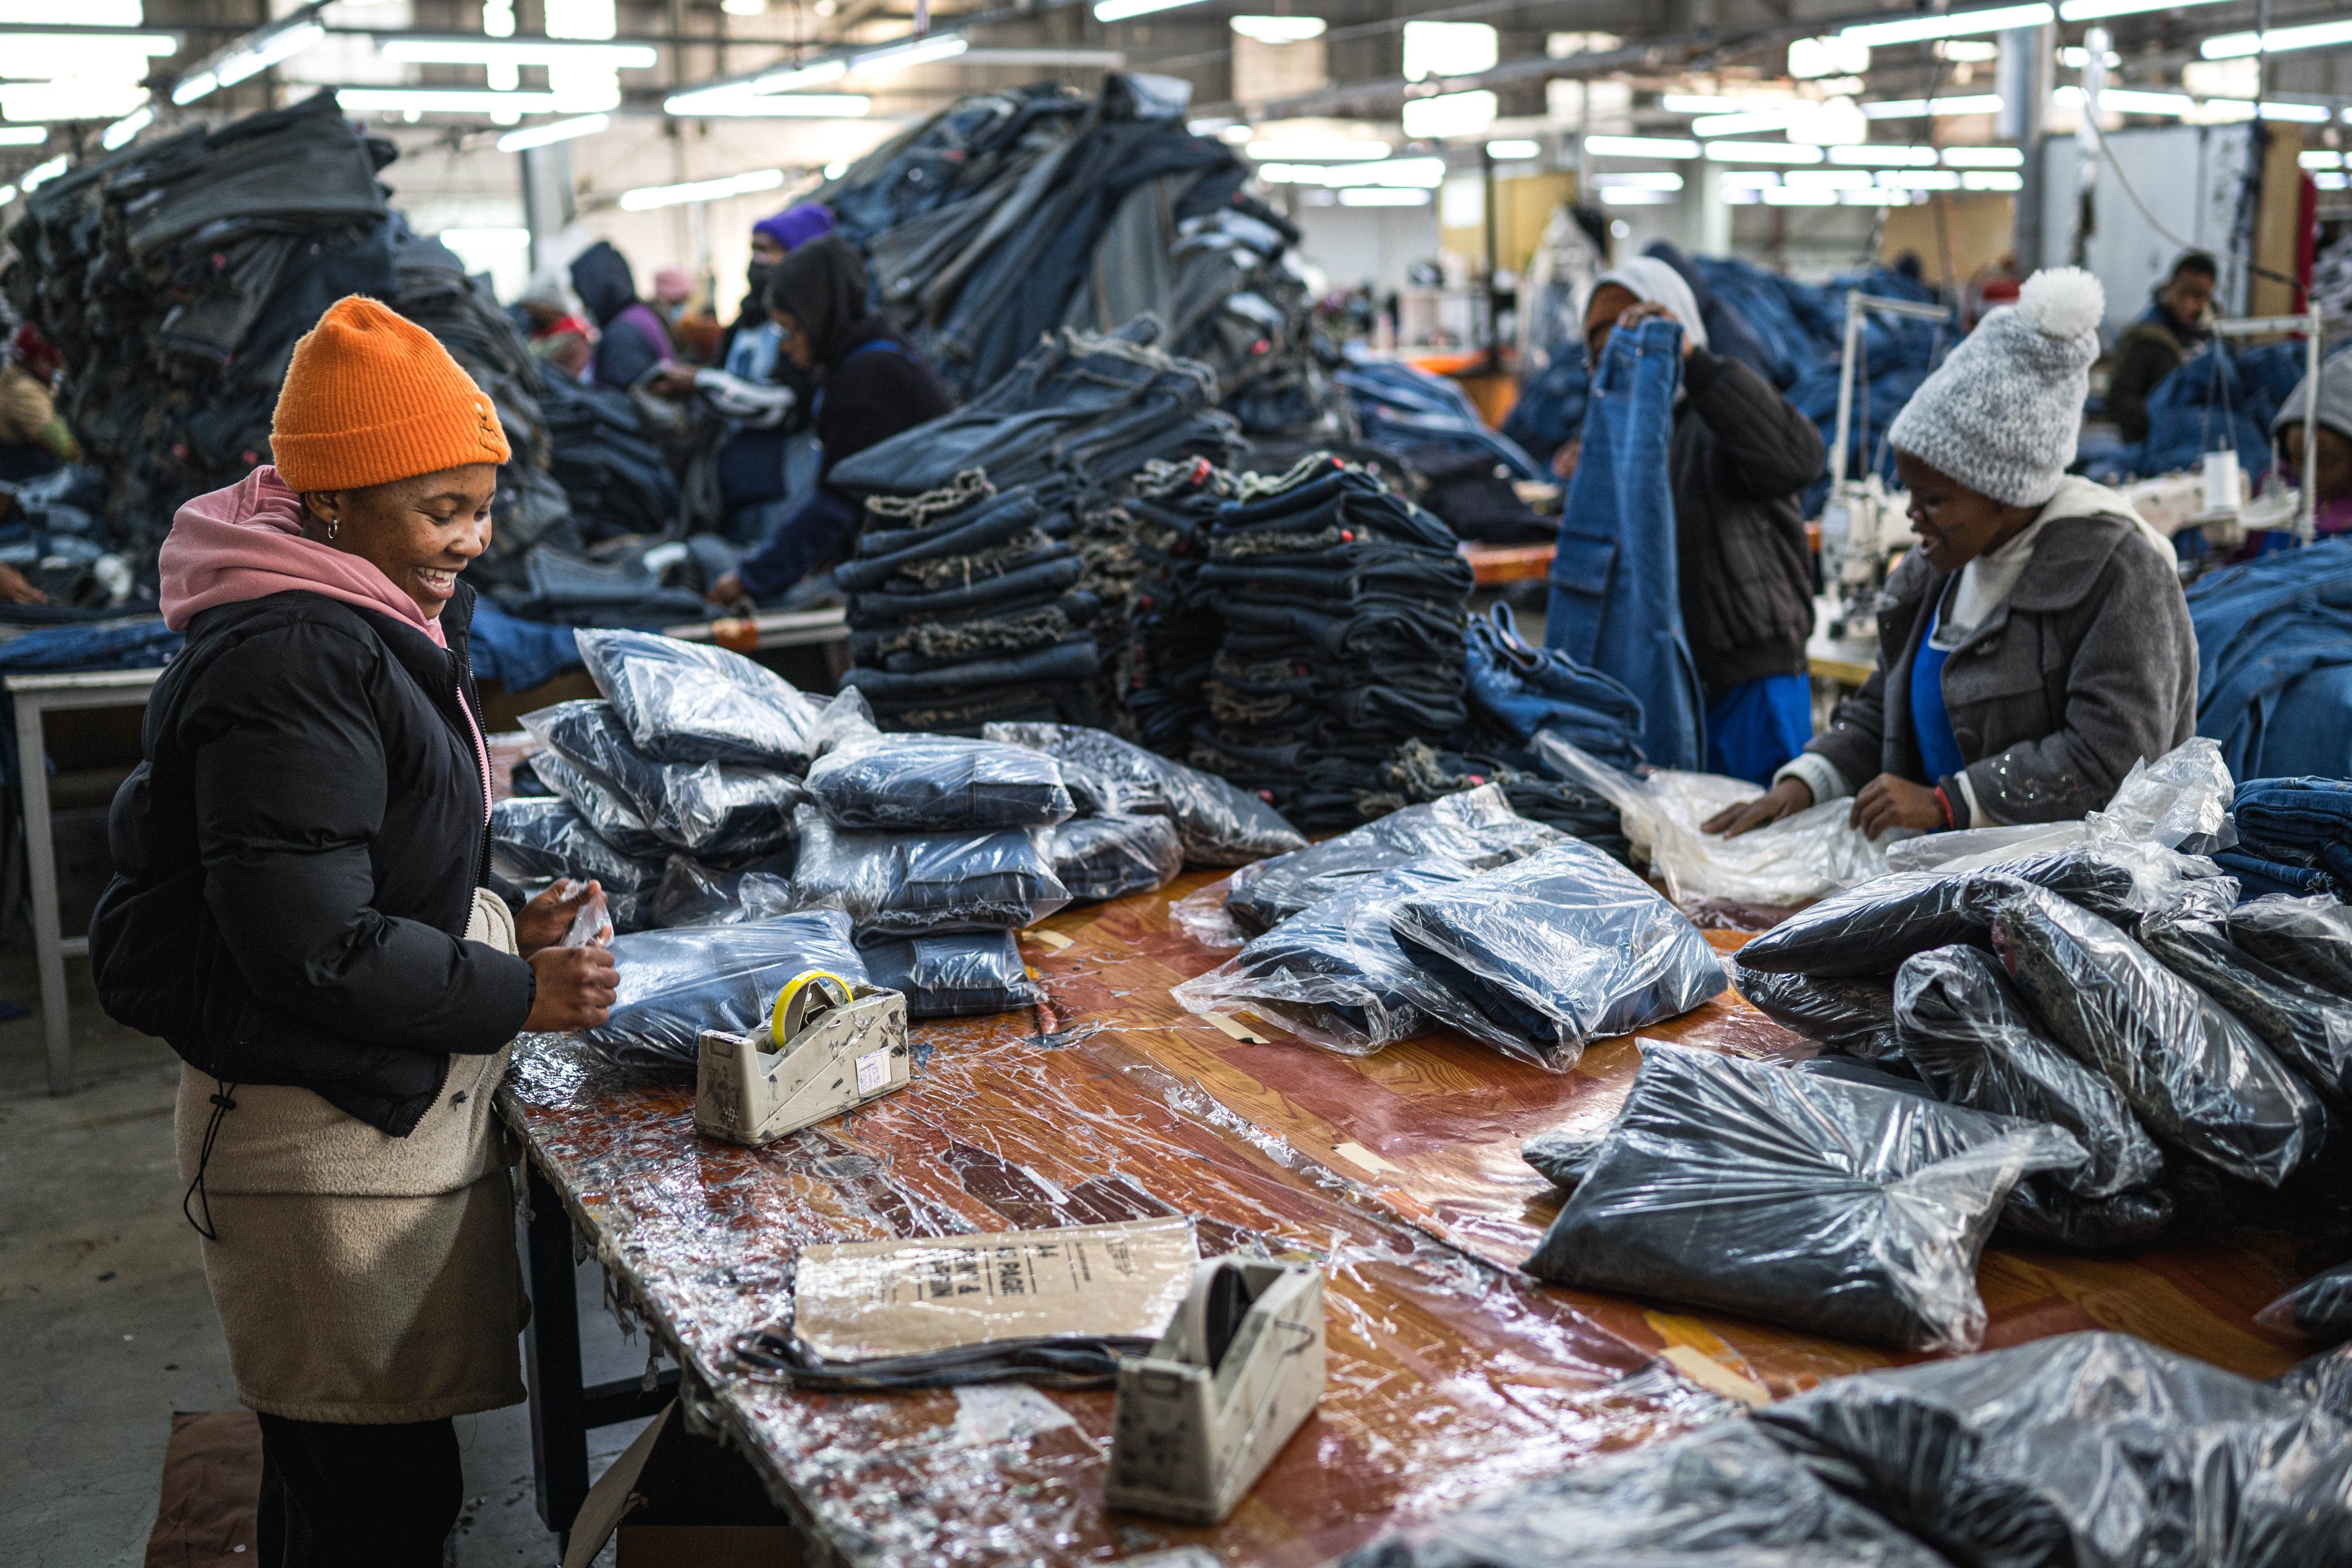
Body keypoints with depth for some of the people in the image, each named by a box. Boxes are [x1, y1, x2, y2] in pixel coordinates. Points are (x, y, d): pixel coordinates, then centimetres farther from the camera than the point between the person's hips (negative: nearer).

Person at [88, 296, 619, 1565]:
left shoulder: (365, 626, 12)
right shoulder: (289, 665, -21)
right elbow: (310, 946, -24)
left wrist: (495, 931, 6)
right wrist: (516, 993, -15)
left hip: (392, 1111, 10)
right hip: (323, 1135, -10)